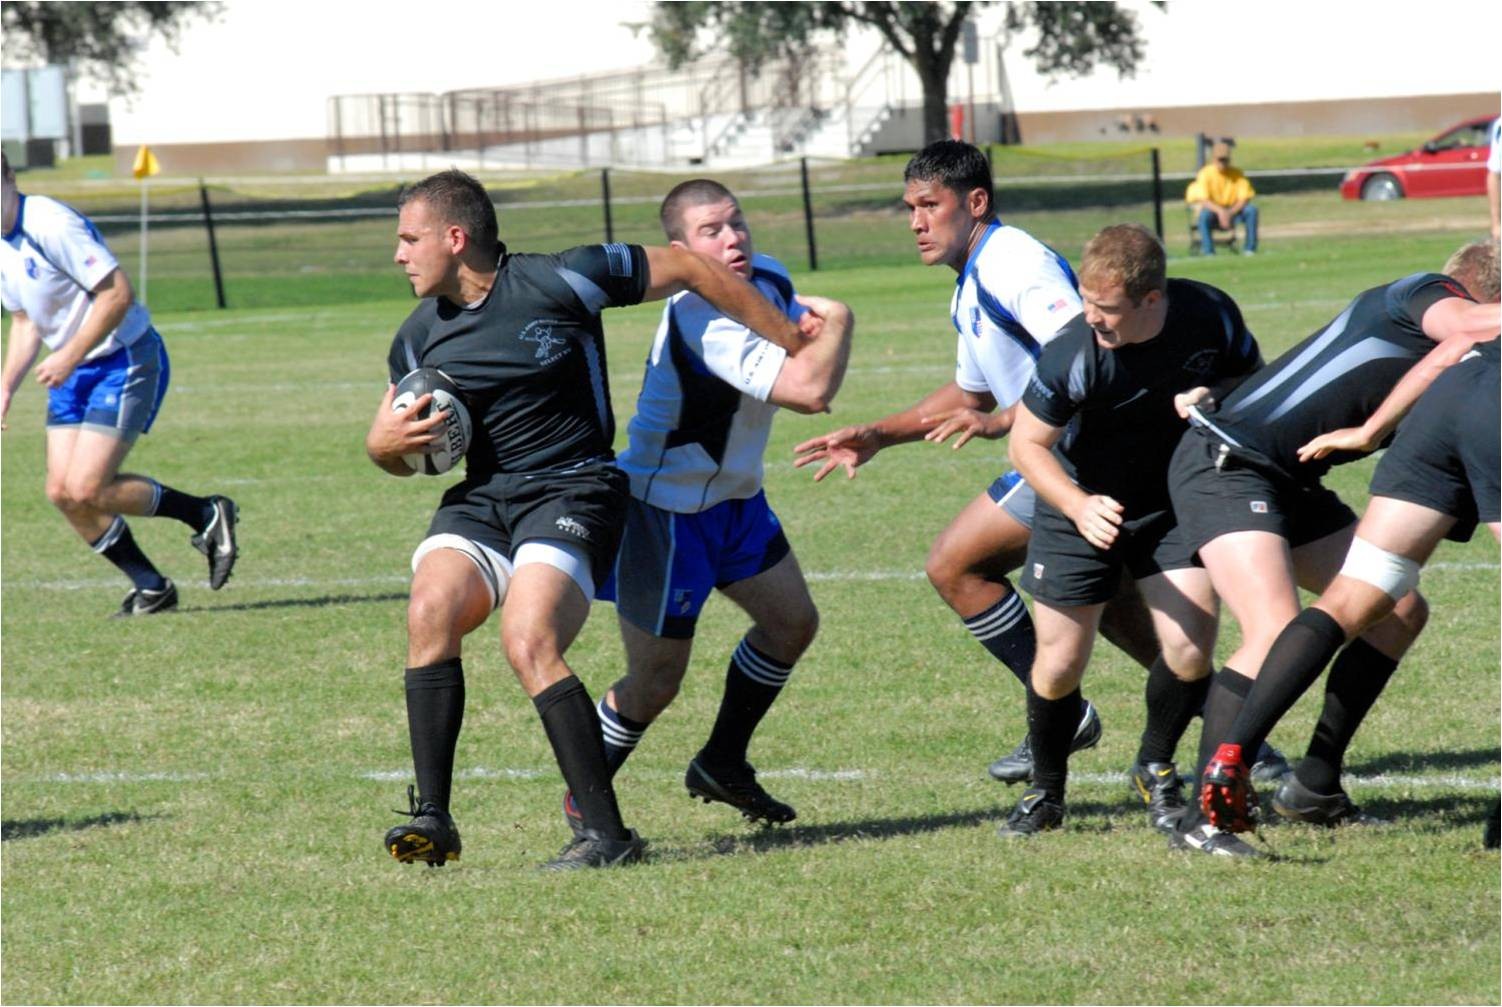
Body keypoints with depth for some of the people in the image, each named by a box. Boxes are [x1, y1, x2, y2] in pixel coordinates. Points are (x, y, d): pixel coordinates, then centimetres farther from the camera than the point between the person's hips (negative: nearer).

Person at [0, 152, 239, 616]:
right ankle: (151, 586, 12)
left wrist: (69, 356, -24)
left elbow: (118, 294, -25)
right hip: (74, 371, 9)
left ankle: (207, 515, 3)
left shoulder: (52, 225, -23)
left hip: (125, 362, -9)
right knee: (62, 492, 0)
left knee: (85, 490, -15)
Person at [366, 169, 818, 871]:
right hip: (478, 500, 5)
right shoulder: (419, 337, 9)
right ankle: (432, 819, -20)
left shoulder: (557, 283, -10)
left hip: (571, 493, -5)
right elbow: (390, 450, 22)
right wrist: (388, 442, -4)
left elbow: (690, 270, -1)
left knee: (529, 643, -27)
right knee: (431, 610, -23)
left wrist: (792, 343, 5)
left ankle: (606, 833, -21)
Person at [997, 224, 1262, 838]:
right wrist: (1079, 506, -32)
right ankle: (1046, 792, 25)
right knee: (1060, 665, -2)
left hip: (1175, 503, 2)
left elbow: (1257, 378, 0)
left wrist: (1216, 396, -23)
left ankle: (1155, 772, 16)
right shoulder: (1072, 355, -28)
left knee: (1192, 649, -12)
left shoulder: (1211, 315, -20)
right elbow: (1027, 443, -16)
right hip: (1081, 507, -2)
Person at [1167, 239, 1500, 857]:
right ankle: (1202, 818, -21)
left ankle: (1316, 784, 16)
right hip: (1223, 466, -10)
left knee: (1401, 613, 10)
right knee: (1277, 633, -25)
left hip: (1289, 482, 10)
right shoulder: (1424, 293, -12)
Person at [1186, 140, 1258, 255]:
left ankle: (1250, 249, -18)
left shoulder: (1236, 174, -3)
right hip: (1213, 210, -2)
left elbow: (1244, 199, -9)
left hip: (1233, 211, 2)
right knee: (1204, 214, -36)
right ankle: (1209, 252, -30)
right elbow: (1203, 200, -19)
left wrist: (1230, 213, -26)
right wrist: (1220, 211, -36)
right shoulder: (1206, 173, -10)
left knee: (1252, 209, -24)